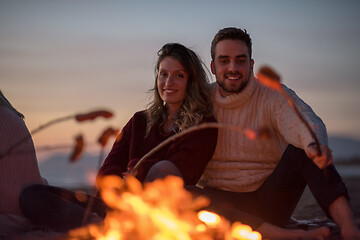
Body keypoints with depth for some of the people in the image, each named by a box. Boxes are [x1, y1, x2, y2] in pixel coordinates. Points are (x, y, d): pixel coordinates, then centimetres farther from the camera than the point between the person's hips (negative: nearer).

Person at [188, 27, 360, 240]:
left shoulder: (275, 96, -3)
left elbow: (302, 120, -26)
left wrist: (314, 143, -50)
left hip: (270, 200, 0)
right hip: (224, 203, 1)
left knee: (304, 149, -24)